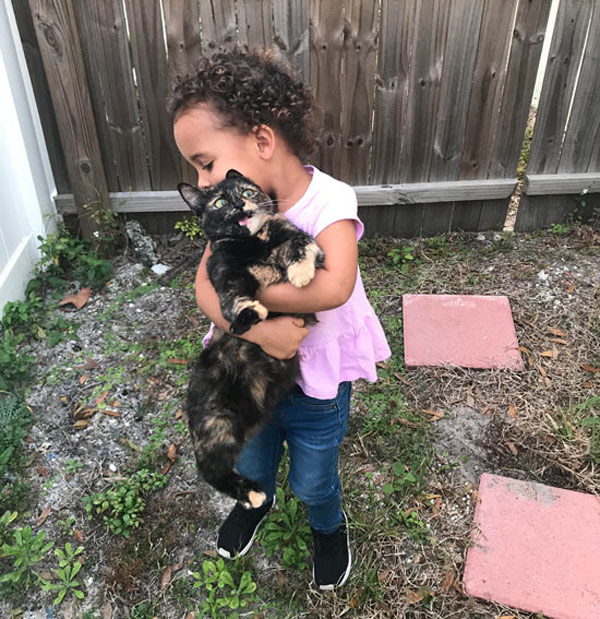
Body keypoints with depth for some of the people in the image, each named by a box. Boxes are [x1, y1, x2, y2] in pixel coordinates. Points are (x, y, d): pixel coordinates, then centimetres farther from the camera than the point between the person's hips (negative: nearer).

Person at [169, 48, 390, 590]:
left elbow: (334, 287, -42)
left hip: (316, 384, -4)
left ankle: (329, 528, 56)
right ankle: (257, 502, 64)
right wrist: (256, 330, -35)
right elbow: (206, 285, -18)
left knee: (313, 483, 21)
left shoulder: (328, 201, -25)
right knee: (251, 465, 29)